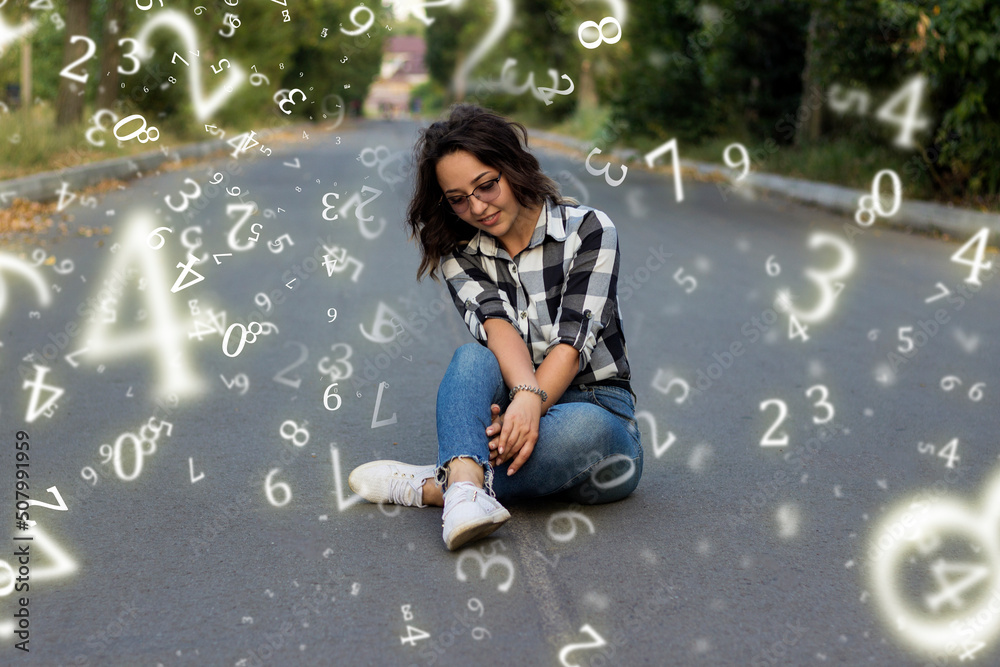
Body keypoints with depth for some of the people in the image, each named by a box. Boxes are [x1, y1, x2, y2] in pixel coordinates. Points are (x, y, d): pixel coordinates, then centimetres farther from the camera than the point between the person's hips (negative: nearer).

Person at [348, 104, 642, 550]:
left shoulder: (588, 229, -3)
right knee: (475, 357, -30)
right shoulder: (459, 253, 6)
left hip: (596, 411, -2)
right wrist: (526, 393, -34)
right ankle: (468, 487, -54)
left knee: (582, 428, -38)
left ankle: (431, 487, -33)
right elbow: (495, 324, -15)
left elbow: (573, 338, -15)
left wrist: (530, 406, -30)